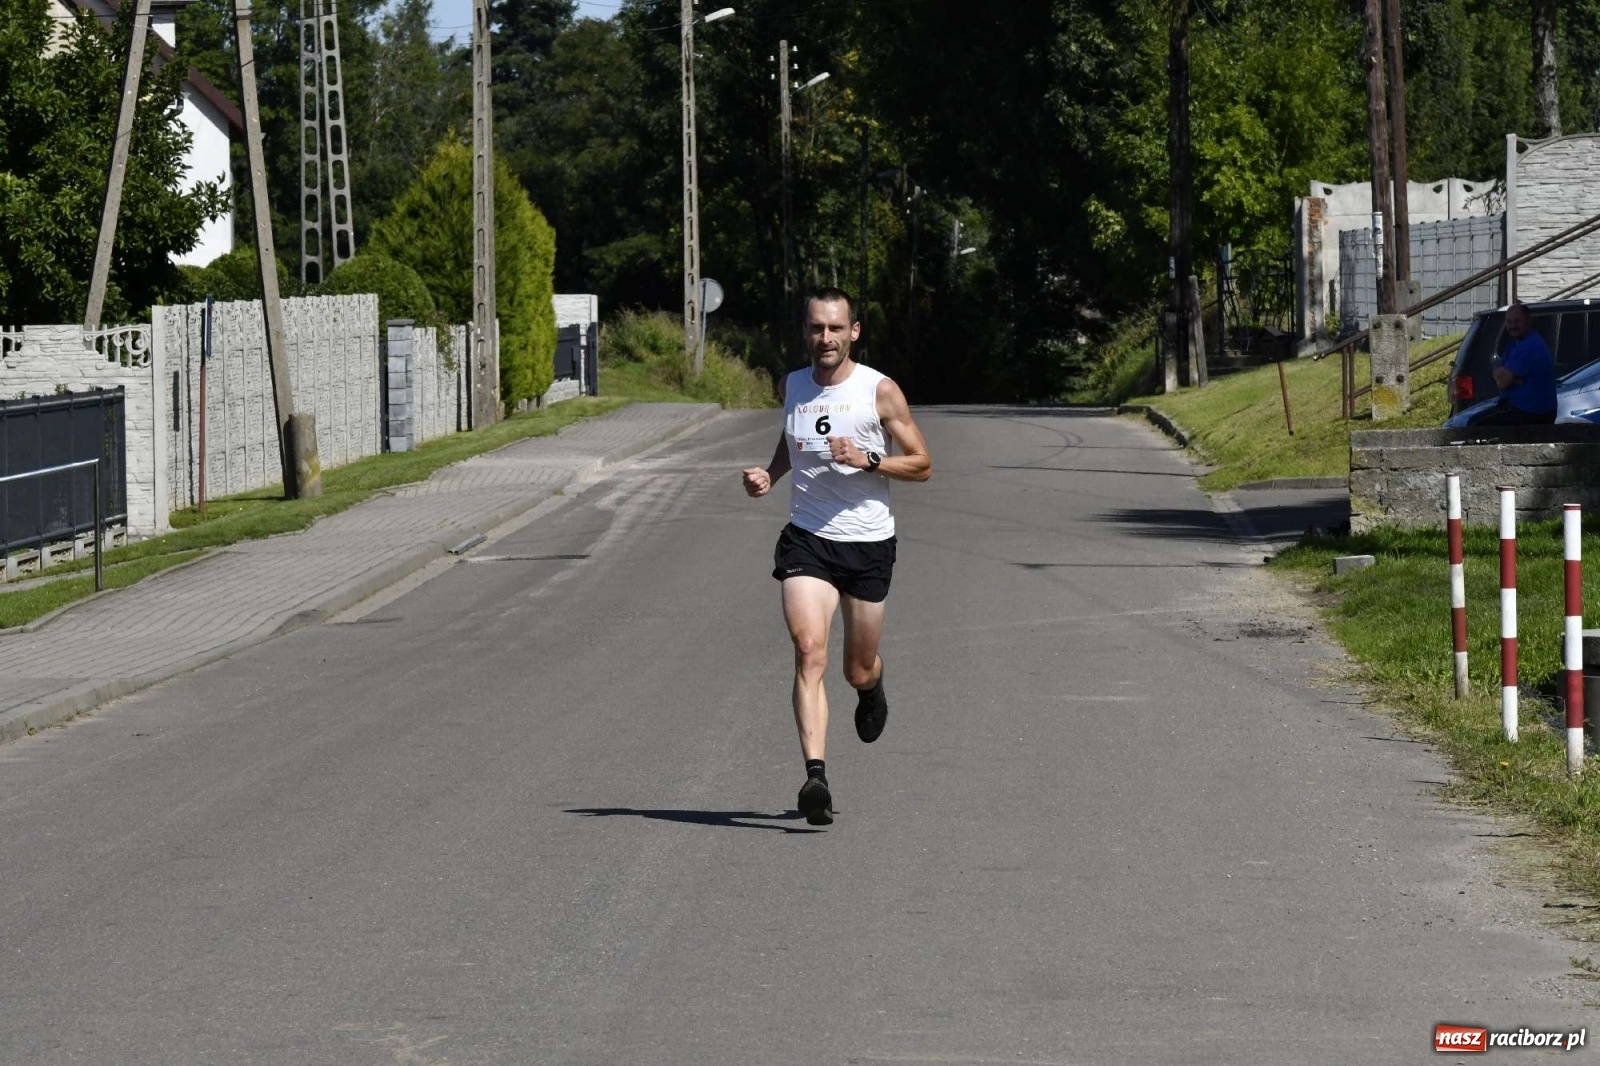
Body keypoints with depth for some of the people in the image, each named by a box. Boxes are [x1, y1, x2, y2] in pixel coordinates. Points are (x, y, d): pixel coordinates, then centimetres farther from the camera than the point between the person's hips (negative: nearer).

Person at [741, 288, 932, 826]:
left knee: (858, 670, 11)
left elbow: (922, 464, -2)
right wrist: (769, 474, 6)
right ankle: (815, 776, -27)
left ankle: (872, 689, 51)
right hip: (806, 539, 1)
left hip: (868, 542, -1)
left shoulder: (880, 391, -6)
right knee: (810, 651, -20)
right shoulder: (791, 387, 5)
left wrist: (867, 459, -19)